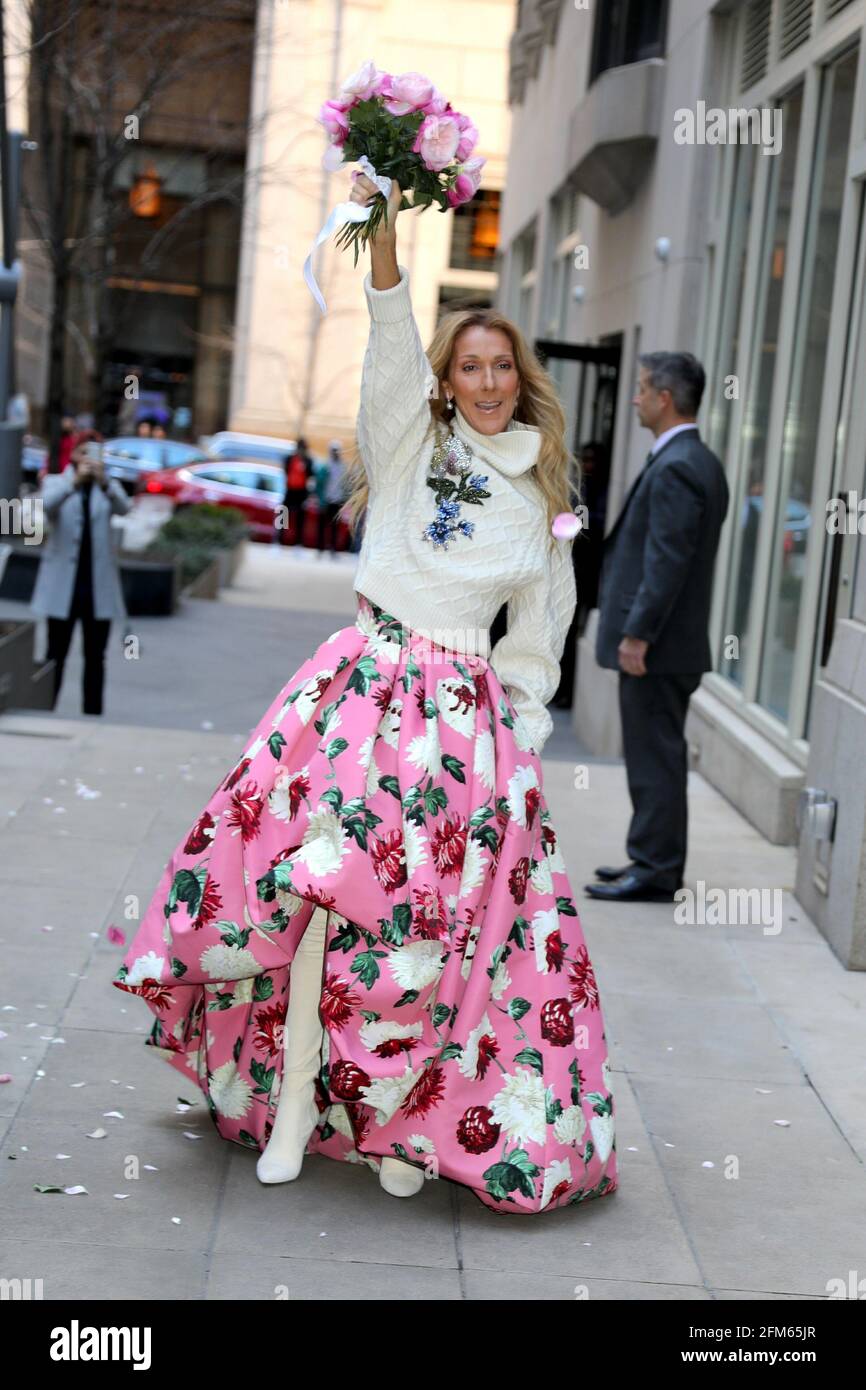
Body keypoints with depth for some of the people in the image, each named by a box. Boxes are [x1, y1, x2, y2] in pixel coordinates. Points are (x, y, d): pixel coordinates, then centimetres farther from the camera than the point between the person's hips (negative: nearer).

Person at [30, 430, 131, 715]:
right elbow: (46, 505, -20)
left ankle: (92, 716, 11)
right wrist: (74, 481, -37)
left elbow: (123, 508, -16)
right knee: (55, 656, 1)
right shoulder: (55, 483, 2)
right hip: (63, 584, -2)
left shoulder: (109, 487, 6)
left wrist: (104, 482, -36)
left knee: (95, 658, 6)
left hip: (98, 585, 2)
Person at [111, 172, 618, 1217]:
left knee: (447, 918, -4)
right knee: (327, 879, -13)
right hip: (369, 683, -2)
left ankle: (407, 1127, 8)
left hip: (470, 712, 2)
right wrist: (384, 224, -21)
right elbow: (391, 338, -7)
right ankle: (293, 1105, -6)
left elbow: (538, 635, 19)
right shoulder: (410, 439, 10)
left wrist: (524, 732, 10)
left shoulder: (542, 500, 16)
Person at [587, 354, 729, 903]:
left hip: (657, 648, -10)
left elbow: (667, 561, -22)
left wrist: (637, 634, -21)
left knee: (655, 757, -4)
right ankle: (653, 861, 24)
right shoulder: (701, 462, 15)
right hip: (678, 642, 10)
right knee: (658, 755, 16)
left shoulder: (675, 467, -17)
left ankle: (655, 873, 2)